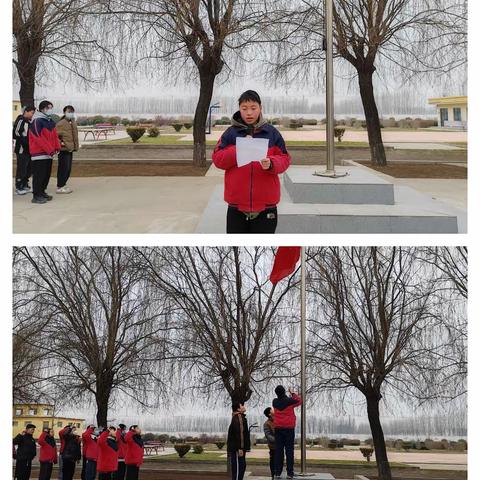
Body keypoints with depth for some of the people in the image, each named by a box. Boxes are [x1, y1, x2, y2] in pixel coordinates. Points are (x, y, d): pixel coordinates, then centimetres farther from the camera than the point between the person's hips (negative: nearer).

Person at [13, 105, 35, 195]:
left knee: (29, 168, 13)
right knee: (22, 169, -6)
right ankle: (18, 187, 1)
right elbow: (16, 133, -17)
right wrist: (25, 141, -17)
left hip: (29, 149, 9)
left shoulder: (29, 122, 16)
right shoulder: (20, 121, -11)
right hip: (22, 150, -9)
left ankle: (25, 185, 23)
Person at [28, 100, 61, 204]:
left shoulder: (51, 121, 15)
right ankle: (36, 196, -4)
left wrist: (57, 147, 3)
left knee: (47, 174, 13)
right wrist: (49, 149, -19)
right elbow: (39, 138, -19)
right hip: (39, 153, -9)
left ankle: (42, 192, 25)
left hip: (49, 153, 9)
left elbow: (54, 135, 18)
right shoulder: (37, 121, -13)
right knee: (39, 175, -8)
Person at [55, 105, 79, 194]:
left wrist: (75, 146, 20)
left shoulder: (73, 123, 17)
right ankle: (60, 187, -3)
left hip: (70, 149, 9)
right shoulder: (61, 123, -11)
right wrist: (60, 143, -18)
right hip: (64, 150, -9)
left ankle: (62, 185, 22)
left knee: (68, 169, 13)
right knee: (63, 168, -8)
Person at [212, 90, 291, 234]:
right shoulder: (230, 133, 4)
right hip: (237, 205, 1)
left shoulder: (272, 132, 4)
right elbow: (217, 159, -1)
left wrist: (271, 164, -19)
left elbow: (284, 159, 2)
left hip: (265, 204, 0)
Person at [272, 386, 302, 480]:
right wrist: (292, 393, 20)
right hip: (289, 428, -3)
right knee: (289, 450, -2)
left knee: (278, 450, 4)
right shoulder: (290, 401, -7)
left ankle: (277, 472, 2)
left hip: (278, 429, 3)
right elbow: (299, 401, 10)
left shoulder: (275, 402, 2)